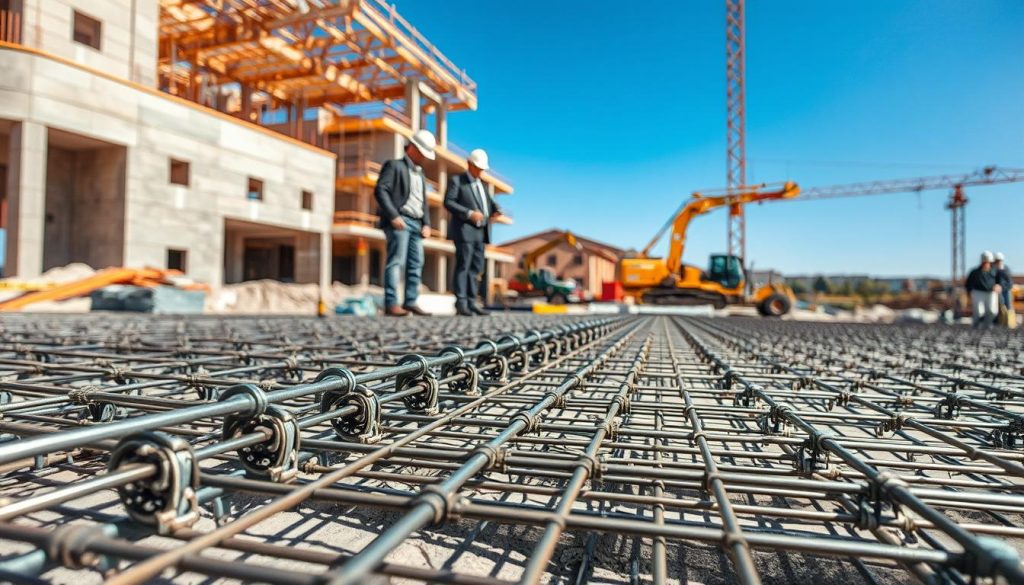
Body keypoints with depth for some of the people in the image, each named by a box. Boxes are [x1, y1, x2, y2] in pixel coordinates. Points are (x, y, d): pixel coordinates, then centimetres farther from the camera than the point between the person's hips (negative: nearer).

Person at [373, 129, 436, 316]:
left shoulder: (420, 174, 26)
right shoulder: (394, 165, 3)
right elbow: (380, 190, -9)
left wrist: (426, 224, 9)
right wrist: (393, 216, -18)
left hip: (416, 223, 8)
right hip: (399, 220, -7)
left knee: (416, 264, 2)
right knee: (396, 261, -14)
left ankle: (410, 302, 5)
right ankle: (391, 304, -16)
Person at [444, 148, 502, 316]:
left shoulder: (481, 184, 24)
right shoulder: (456, 180, 3)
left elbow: (491, 203, 19)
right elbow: (448, 202, -8)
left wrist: (496, 211, -5)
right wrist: (469, 213, -18)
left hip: (480, 232, 7)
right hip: (465, 230, -7)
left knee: (476, 268, 3)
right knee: (463, 266, -10)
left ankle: (471, 303, 4)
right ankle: (461, 304, -11)